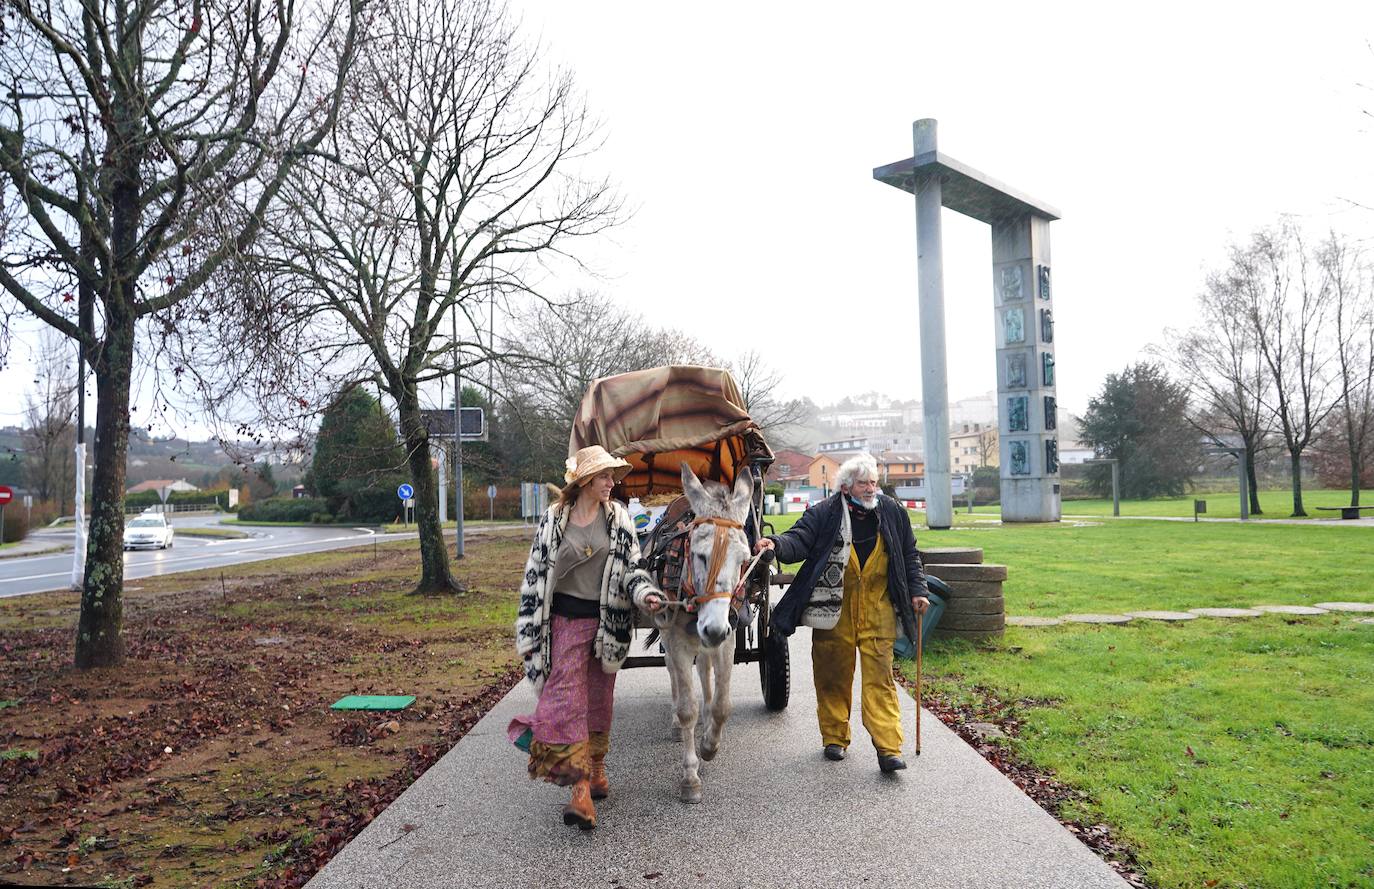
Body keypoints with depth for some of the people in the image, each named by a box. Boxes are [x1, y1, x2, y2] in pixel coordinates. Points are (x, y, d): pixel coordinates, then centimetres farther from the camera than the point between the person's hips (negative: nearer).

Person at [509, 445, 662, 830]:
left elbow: (631, 565, 2)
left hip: (608, 620, 2)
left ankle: (595, 768, 32)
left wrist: (646, 593, -19)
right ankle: (581, 788, -9)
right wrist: (529, 631, 1)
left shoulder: (618, 517, 1)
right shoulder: (554, 518, -3)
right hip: (567, 620, -2)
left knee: (599, 699, 14)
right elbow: (534, 575, 2)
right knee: (566, 697, -9)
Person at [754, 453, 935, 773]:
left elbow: (909, 555, 15)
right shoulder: (824, 513, -4)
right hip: (834, 609, -1)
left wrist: (917, 591, 9)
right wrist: (776, 544, -34)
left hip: (878, 611, 1)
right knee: (833, 676, 9)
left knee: (880, 678, -2)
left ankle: (889, 748, 1)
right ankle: (835, 738, 27)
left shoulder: (892, 512, 5)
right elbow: (799, 540, -13)